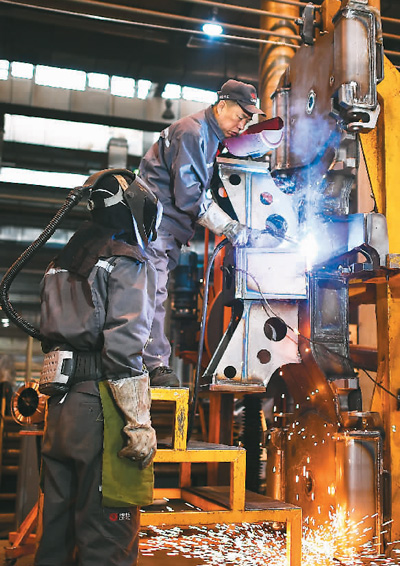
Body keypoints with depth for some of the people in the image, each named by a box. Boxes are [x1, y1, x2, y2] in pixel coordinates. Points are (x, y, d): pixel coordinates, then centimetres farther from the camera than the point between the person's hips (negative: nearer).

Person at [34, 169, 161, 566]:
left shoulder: (62, 264, 19)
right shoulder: (128, 263, -7)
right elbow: (123, 348, -18)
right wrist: (139, 424, -17)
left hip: (60, 409, 8)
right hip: (102, 407, -8)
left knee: (58, 527, 17)